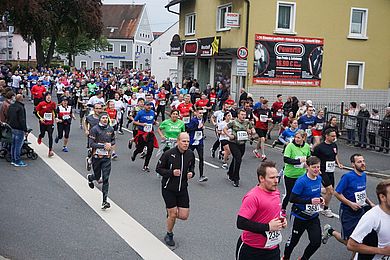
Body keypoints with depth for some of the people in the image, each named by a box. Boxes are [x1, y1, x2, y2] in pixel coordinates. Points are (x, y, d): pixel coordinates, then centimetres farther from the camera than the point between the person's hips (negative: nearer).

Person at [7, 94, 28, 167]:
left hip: (12, 128, 9)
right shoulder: (21, 107, -19)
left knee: (13, 144, 16)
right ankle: (17, 161, 2)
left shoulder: (11, 106, 9)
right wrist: (25, 129, -15)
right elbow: (22, 120, -20)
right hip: (19, 129, -9)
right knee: (18, 145, -3)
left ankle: (13, 160, 23)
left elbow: (8, 117, 17)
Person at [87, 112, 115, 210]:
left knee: (105, 179, -3)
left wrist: (110, 144, -3)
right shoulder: (95, 129, -9)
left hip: (107, 157, 2)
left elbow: (113, 140, 19)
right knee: (97, 176, 14)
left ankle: (105, 201, -1)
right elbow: (91, 144, -13)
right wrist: (104, 146, -19)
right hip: (97, 157, -2)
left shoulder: (110, 129, 5)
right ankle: (90, 177, 53)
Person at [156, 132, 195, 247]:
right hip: (168, 188, -4)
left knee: (184, 216, 1)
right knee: (173, 215, 1)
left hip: (183, 188, 4)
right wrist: (171, 172, -23)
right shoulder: (168, 154, -16)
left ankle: (171, 213, 35)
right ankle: (169, 235, 28)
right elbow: (158, 169, -8)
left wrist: (191, 173, -6)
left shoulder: (190, 154, -2)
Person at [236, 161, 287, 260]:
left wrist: (282, 220, 1)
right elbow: (241, 223, -28)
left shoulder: (276, 192, 2)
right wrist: (268, 227, -24)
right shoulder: (253, 197, -22)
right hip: (251, 250, -6)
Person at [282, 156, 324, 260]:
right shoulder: (302, 181, -24)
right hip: (301, 216, -5)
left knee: (316, 242, 2)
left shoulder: (319, 178, -2)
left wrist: (320, 198, -5)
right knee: (294, 239, 14)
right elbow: (292, 199, -23)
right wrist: (310, 201, -27)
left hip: (314, 216, 6)